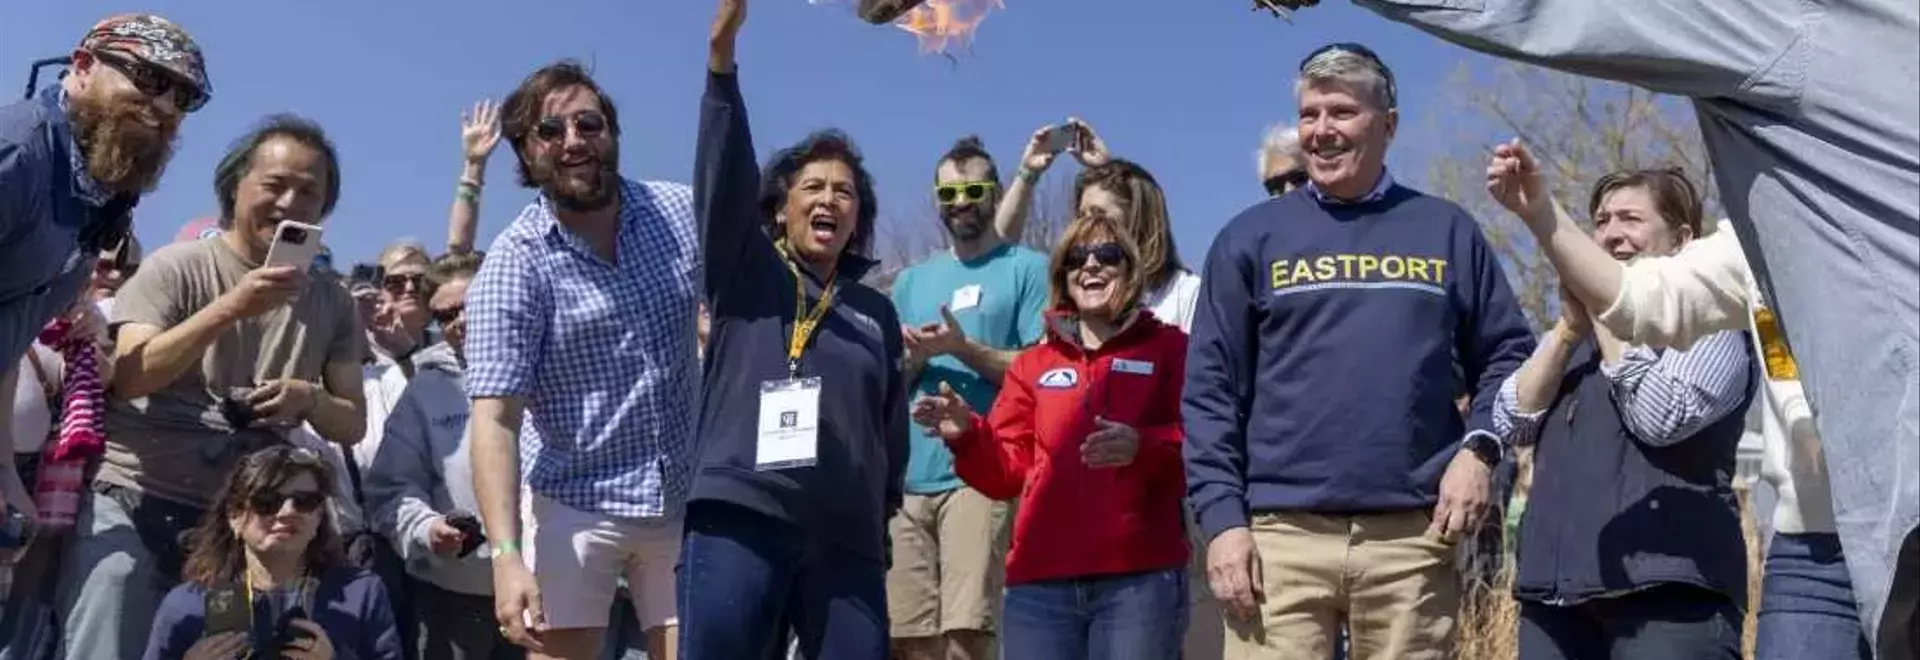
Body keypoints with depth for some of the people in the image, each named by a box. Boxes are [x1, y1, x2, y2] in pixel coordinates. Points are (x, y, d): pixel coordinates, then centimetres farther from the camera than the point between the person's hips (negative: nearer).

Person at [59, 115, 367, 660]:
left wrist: (310, 398, -14)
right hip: (132, 501, -3)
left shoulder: (333, 304, 7)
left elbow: (353, 424, 9)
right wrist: (230, 308, -25)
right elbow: (126, 379, -15)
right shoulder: (177, 266, -3)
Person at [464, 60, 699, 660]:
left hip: (686, 498, 3)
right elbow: (495, 420, -18)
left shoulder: (682, 213, -2)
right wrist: (506, 555, -28)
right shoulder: (514, 264, -12)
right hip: (575, 505, -3)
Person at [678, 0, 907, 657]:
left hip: (846, 542, 4)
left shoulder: (877, 313, 19)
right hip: (737, 522, -3)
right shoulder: (745, 274, 8)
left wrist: (883, 521, 17)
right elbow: (722, 172, -7)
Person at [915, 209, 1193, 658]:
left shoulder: (1170, 348, 10)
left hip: (1140, 577, -2)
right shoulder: (1032, 364, 18)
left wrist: (1144, 447, -19)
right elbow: (1006, 473, 14)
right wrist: (966, 435, -5)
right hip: (1041, 580, 3)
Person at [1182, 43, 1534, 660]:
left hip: (1414, 536, 1)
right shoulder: (1251, 237, 7)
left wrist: (1479, 446, -4)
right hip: (1281, 533, -1)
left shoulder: (1447, 230, 11)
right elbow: (1210, 388, 3)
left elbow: (1507, 352, 15)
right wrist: (1222, 516, -5)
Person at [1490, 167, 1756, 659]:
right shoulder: (1573, 333, 23)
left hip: (1665, 582, -6)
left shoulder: (1709, 325, 3)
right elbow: (1511, 424, 10)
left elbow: (1660, 420, -14)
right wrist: (1570, 326, 2)